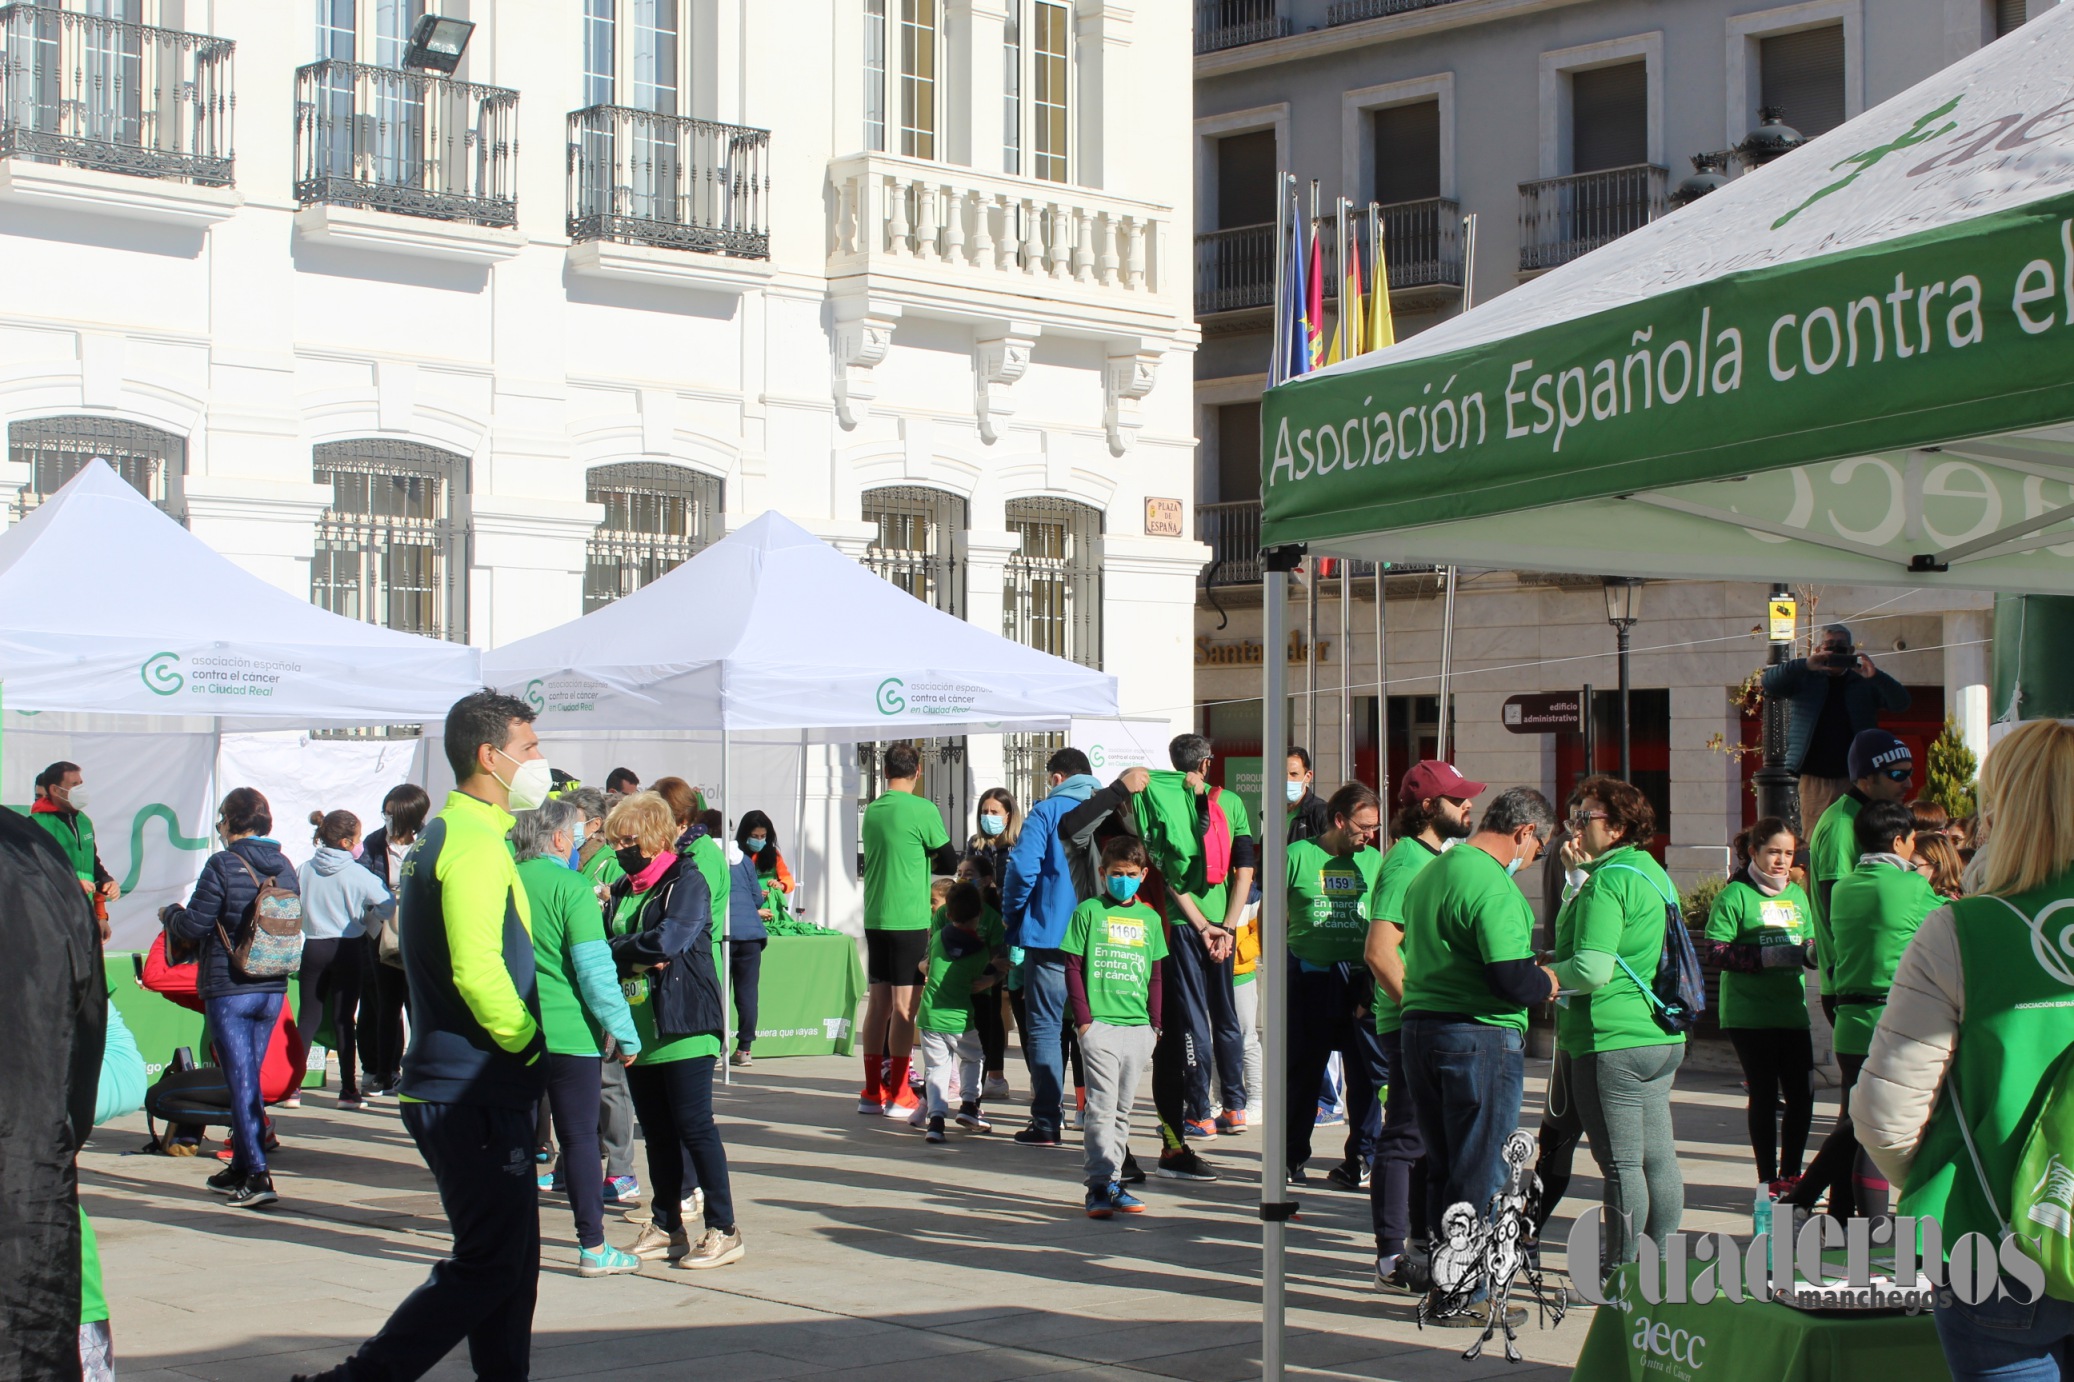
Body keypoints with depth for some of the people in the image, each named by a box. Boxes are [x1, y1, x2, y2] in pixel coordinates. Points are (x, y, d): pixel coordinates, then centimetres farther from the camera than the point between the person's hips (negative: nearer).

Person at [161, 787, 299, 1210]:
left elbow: (193, 926, -13)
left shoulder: (223, 865, -14)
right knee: (248, 1077, 17)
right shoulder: (284, 867, 4)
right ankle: (240, 1168, 25)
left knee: (242, 1080, -3)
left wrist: (169, 913, 9)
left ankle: (257, 1174, -8)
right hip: (273, 989, 6)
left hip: (228, 989, -6)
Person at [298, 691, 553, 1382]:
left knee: (508, 1257, 13)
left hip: (462, 1087, 10)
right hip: (474, 1092, -10)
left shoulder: (444, 836, 17)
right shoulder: (474, 844, -16)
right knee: (488, 1267, -6)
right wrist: (527, 1043, -11)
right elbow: (478, 974, -26)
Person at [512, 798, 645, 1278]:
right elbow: (595, 969, -14)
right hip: (568, 1031, -5)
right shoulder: (571, 888, -12)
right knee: (580, 1136, 2)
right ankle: (593, 1248, 6)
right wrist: (624, 1033, -8)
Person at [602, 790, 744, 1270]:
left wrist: (618, 951, -8)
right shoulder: (623, 890, 15)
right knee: (656, 1132, 11)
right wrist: (638, 957, -12)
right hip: (638, 1029, 7)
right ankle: (666, 1227, 19)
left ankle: (724, 1230, -2)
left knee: (694, 1127, -7)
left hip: (683, 1026, -7)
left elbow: (667, 941, -22)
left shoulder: (686, 881, -8)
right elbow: (604, 944, 7)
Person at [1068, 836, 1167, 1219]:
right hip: (1098, 1025, -4)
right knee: (1102, 1105, -9)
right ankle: (1101, 1182, -9)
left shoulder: (1150, 919, 13)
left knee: (1123, 1109, 7)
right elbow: (1073, 968, 0)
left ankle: (1109, 1181, 13)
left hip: (1138, 1028, 4)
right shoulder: (1089, 912, 2)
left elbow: (1156, 976, 17)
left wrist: (1155, 1023, 9)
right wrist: (1083, 1019, -7)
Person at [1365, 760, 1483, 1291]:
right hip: (1411, 1026, -10)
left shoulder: (1440, 855, 16)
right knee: (1406, 1137, -5)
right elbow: (1380, 951, -23)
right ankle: (1393, 1258, 0)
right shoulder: (1407, 860, -15)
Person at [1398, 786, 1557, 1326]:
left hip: (1420, 1029, 9)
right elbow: (1511, 981, -25)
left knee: (1441, 1166, 16)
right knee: (1480, 1173, 1)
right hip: (1482, 1038, -8)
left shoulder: (1431, 872, 12)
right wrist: (1547, 982, -3)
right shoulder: (1494, 886, -17)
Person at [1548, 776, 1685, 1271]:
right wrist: (1580, 872, 20)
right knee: (1658, 1156, 12)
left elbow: (1591, 970, -22)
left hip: (1613, 1041, -10)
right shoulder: (1652, 873, 15)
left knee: (1620, 1163, -4)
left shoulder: (1608, 882, -15)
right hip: (1663, 1039, 10)